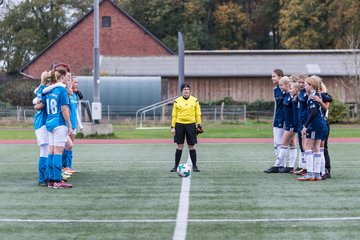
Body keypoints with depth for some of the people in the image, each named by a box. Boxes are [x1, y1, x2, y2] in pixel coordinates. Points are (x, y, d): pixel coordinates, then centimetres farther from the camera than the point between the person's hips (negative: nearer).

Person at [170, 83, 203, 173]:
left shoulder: (195, 100, 3)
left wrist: (199, 125, 0)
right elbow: (174, 115, 4)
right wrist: (173, 127, -1)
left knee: (192, 146, 3)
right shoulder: (177, 101, 2)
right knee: (179, 146, 2)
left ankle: (194, 166, 11)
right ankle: (176, 166, 9)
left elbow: (198, 114, 6)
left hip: (191, 125, 0)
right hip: (179, 125, 0)